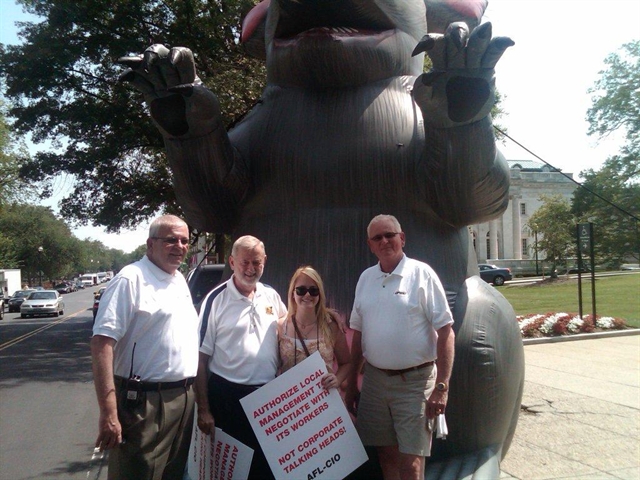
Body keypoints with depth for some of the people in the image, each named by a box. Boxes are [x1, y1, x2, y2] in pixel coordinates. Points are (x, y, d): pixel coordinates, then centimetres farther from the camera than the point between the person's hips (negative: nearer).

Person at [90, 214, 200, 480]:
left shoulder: (180, 281, 12)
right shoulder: (130, 280, -14)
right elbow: (102, 344, -20)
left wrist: (197, 395, 16)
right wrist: (109, 414, -26)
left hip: (185, 398, 8)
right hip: (144, 403, -8)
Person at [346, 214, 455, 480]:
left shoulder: (422, 274, -8)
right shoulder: (365, 278, 7)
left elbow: (445, 332, -10)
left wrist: (441, 387, -14)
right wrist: (351, 381, 13)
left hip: (415, 381, -4)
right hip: (374, 379, 5)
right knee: (386, 453, 15)